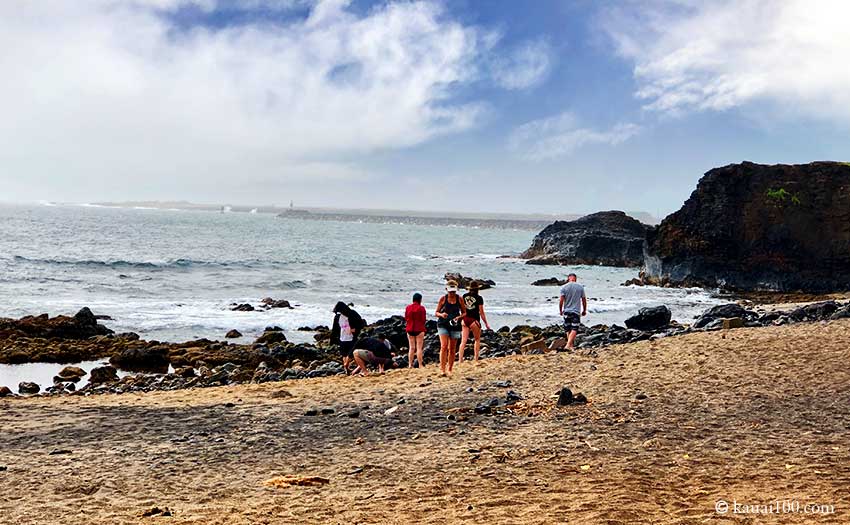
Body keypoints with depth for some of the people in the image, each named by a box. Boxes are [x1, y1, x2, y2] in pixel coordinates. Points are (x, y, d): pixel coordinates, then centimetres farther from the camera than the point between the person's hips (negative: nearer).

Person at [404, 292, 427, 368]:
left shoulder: (408, 307, 2)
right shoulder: (421, 308, -10)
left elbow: (405, 319, 8)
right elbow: (423, 320, -8)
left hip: (409, 329, 4)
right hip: (419, 329, -4)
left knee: (411, 347, 12)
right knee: (419, 348, 0)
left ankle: (410, 364, 10)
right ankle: (420, 365, -1)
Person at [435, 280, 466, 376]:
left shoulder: (459, 299, 4)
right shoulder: (443, 299, 1)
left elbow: (464, 312, 10)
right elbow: (437, 312, 5)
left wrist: (459, 317, -11)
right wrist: (441, 314, -17)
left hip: (455, 326, 2)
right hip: (443, 325, -2)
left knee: (452, 349, 7)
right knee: (444, 346, -16)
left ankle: (449, 369, 19)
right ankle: (442, 368, -16)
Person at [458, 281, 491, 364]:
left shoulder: (464, 296, 3)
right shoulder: (479, 298, -8)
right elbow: (481, 312, -7)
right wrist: (486, 323, 1)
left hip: (465, 319, 3)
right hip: (474, 320, -3)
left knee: (463, 341, 3)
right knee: (477, 340, 16)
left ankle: (460, 359, -6)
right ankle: (476, 359, 14)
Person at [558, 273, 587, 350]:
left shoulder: (564, 287, -1)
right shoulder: (580, 287, 1)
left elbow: (561, 301, -6)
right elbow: (584, 300, 6)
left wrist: (561, 310, 8)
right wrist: (584, 310, 19)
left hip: (566, 311, 2)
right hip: (576, 312, -2)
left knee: (568, 330, 13)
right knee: (574, 329, -5)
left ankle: (572, 345, 18)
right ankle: (568, 345, -20)